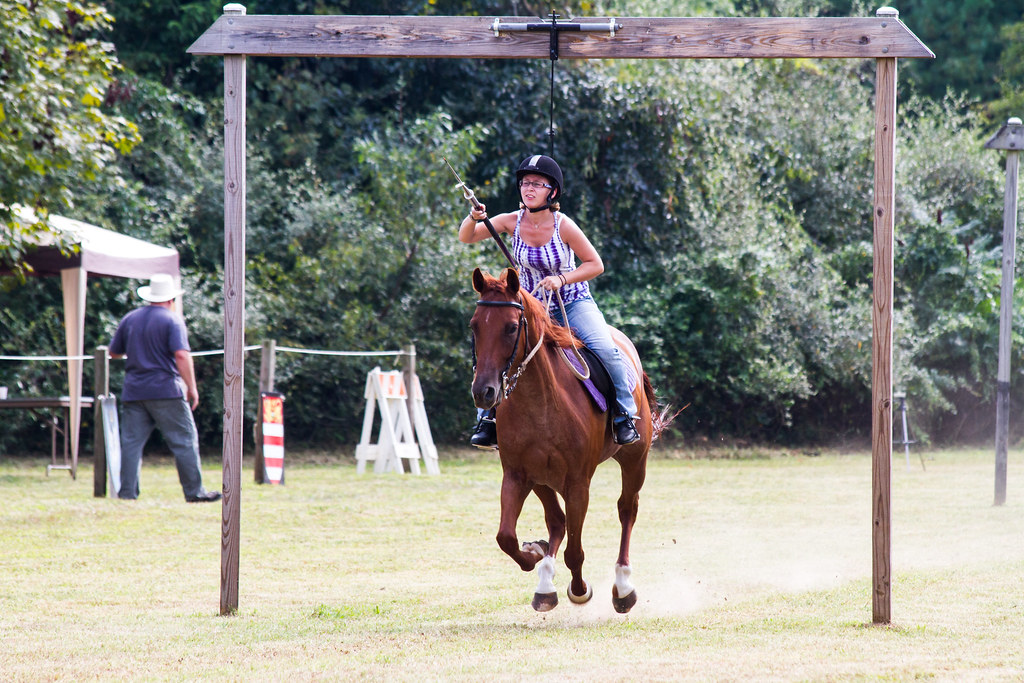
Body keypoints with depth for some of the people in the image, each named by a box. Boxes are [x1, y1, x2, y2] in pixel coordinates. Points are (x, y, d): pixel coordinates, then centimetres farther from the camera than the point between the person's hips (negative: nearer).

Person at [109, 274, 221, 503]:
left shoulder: (130, 319, 11)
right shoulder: (172, 320, -6)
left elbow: (114, 352, 18)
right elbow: (181, 355, -17)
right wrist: (192, 387, -12)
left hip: (134, 390, 5)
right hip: (165, 390, -5)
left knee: (131, 441, 6)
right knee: (184, 441, 0)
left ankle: (127, 491, 1)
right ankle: (194, 491, 0)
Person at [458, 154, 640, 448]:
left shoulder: (563, 225, -18)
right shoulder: (512, 222, -10)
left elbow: (595, 265, -11)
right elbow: (466, 238, -7)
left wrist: (561, 278, -25)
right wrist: (473, 218, -28)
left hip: (573, 303, -3)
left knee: (605, 349, -24)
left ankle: (625, 415, -8)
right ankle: (489, 418, 1)